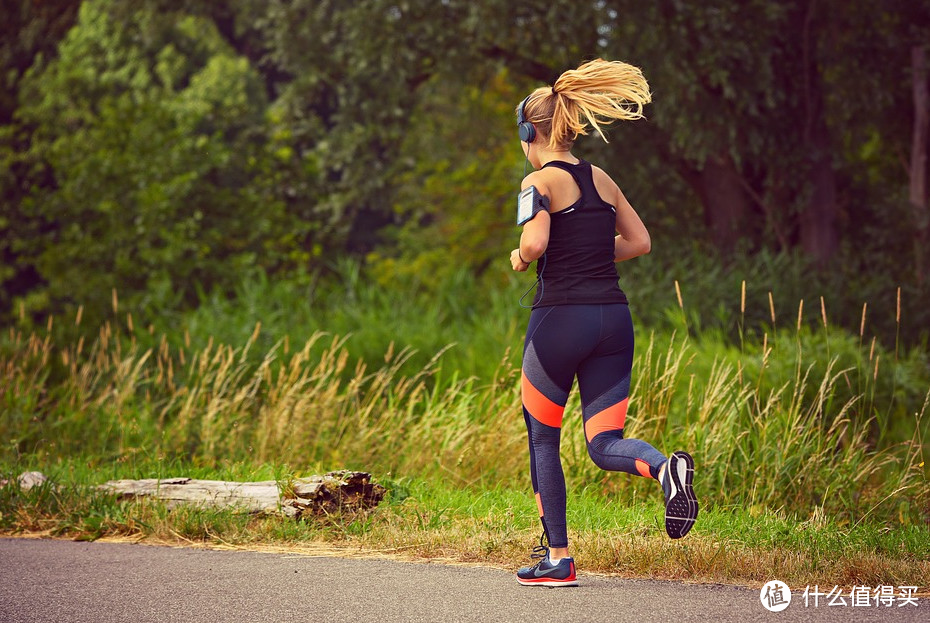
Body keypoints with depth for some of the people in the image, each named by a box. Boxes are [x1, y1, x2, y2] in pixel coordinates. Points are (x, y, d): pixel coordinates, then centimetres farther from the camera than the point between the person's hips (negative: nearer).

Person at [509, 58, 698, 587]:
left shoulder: (540, 181, -6)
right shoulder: (602, 179, 13)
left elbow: (534, 245, -21)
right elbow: (640, 242, 18)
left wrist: (520, 260, 0)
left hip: (561, 317, -5)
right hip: (614, 316, 6)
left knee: (542, 440, 12)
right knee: (605, 444, 6)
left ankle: (557, 558, 14)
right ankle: (666, 467, -27)